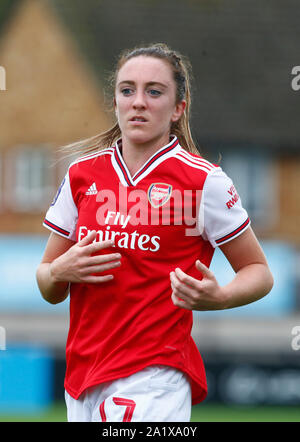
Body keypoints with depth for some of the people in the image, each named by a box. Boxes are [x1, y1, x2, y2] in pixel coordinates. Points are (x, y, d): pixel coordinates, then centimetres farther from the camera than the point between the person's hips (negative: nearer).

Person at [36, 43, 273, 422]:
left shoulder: (204, 181, -3)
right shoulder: (82, 174, 9)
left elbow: (259, 273, 4)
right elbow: (49, 290, 16)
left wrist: (216, 298, -16)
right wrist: (60, 271, -7)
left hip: (155, 378, -5)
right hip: (82, 376, 5)